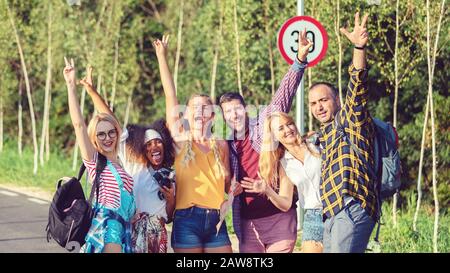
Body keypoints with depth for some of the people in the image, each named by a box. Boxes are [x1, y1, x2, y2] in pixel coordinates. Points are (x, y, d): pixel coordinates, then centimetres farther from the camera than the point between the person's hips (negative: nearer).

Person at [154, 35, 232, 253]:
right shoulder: (180, 140, 2)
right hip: (187, 219, -3)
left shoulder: (221, 146, 11)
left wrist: (233, 189, -1)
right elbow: (170, 95, 0)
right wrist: (161, 56, 0)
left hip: (216, 220, 3)